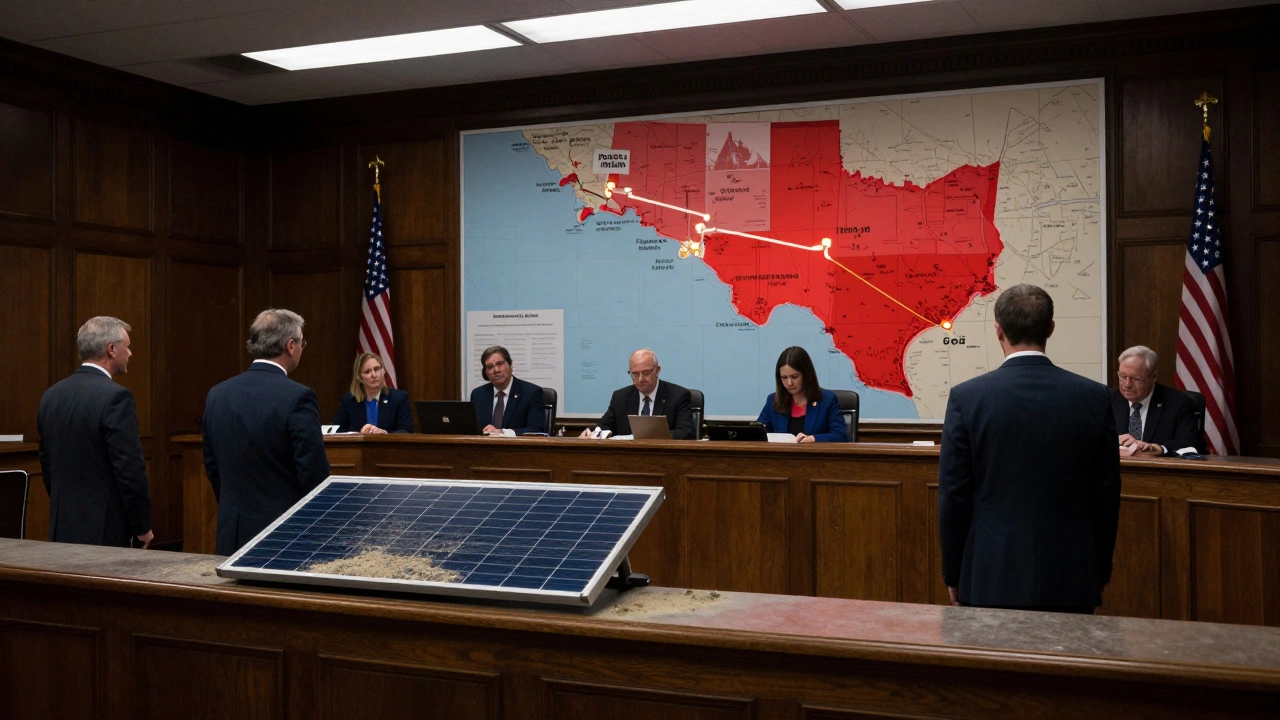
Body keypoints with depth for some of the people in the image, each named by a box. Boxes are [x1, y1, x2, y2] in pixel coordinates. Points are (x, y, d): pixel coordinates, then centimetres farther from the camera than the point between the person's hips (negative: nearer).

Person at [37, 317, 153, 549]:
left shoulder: (51, 395, 8)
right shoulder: (115, 397, -15)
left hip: (62, 528, 7)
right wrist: (143, 527, -8)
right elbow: (131, 469, -17)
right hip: (106, 529, -7)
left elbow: (47, 463, 16)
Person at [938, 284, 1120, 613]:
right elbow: (1107, 496, 3)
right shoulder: (1094, 397, -2)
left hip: (991, 581, -1)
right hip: (1071, 583, 2)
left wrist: (953, 576, 7)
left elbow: (953, 497, -5)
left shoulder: (966, 397, -8)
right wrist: (1100, 574, 14)